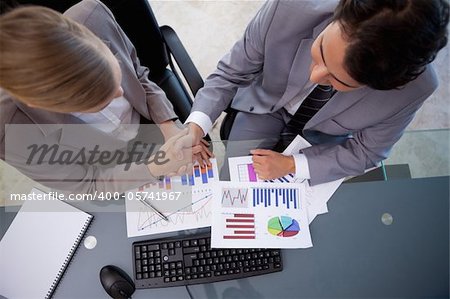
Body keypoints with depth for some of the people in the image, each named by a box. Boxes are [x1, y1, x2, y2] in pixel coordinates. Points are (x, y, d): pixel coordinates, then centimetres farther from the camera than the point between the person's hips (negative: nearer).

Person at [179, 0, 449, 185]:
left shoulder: (415, 86, -33)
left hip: (326, 133, 1)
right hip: (266, 106, 0)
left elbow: (366, 151, -15)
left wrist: (292, 165, -23)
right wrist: (195, 129, -35)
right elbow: (231, 74, -20)